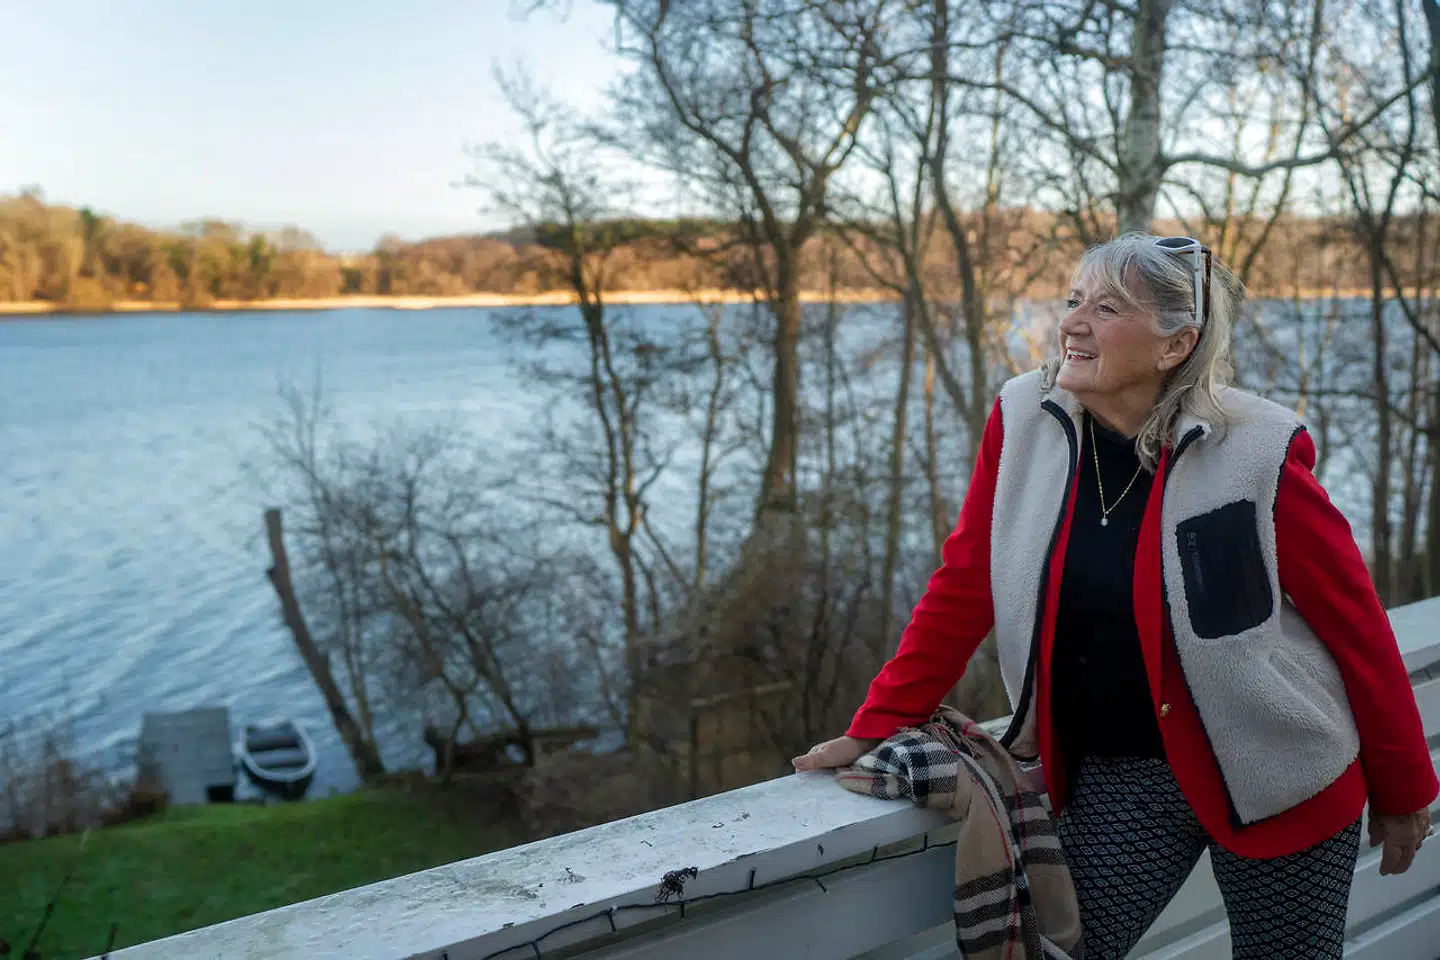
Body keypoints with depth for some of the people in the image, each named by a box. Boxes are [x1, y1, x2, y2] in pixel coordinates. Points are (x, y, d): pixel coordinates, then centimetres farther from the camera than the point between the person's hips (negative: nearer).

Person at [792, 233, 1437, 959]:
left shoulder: (1255, 452, -15)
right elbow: (961, 590, -3)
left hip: (1272, 780, -2)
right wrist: (875, 729, -5)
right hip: (1112, 779, 2)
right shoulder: (1023, 421, -7)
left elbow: (1355, 621, -6)